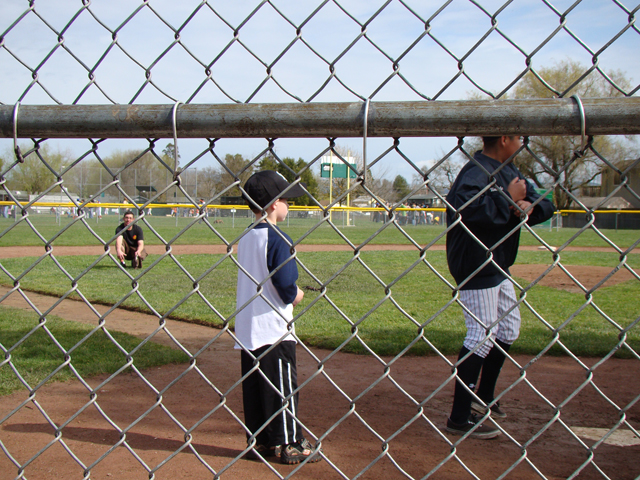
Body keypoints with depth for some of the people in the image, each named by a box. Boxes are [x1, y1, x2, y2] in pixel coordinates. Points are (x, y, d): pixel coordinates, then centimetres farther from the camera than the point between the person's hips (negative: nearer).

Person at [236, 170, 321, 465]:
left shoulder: (246, 237, 9)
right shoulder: (277, 239, -16)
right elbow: (285, 284, -23)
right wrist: (295, 296, -3)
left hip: (246, 327, 8)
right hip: (274, 329, -8)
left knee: (253, 385, 13)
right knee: (283, 387, 3)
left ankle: (259, 441, 22)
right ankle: (287, 444, 10)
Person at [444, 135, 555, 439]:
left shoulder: (508, 170, 11)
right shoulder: (476, 171, -19)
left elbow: (546, 205, 10)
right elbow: (465, 207, -39)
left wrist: (530, 206, -14)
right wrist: (509, 200, -27)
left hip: (497, 267, 10)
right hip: (475, 267, -10)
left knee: (508, 330, 19)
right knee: (482, 335, -9)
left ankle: (484, 397, 33)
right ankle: (460, 419, -2)